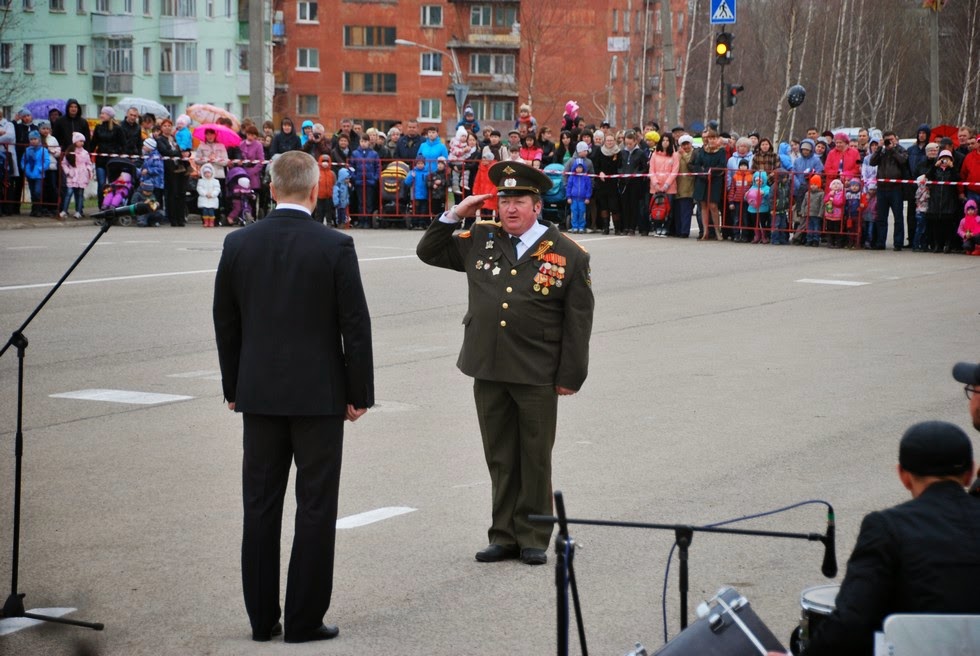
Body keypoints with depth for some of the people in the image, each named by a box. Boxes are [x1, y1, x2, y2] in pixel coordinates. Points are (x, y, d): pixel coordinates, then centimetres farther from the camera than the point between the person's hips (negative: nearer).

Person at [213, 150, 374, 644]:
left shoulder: (238, 244, 0)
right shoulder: (335, 246, -9)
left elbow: (225, 322, 6)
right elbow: (355, 325, -8)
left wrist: (233, 388, 15)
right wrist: (359, 394, 1)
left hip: (259, 394, 3)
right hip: (319, 394, -3)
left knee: (260, 508, 9)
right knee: (316, 509, 3)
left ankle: (261, 618, 14)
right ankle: (305, 619, 5)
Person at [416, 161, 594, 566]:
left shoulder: (568, 254, -3)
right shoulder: (480, 242, 7)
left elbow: (578, 320, -2)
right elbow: (428, 252, 17)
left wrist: (571, 376, -5)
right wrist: (455, 215, 3)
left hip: (538, 378, -3)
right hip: (488, 372, 3)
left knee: (535, 460, 7)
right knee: (500, 459, 11)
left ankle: (533, 538, 16)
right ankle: (504, 536, 20)